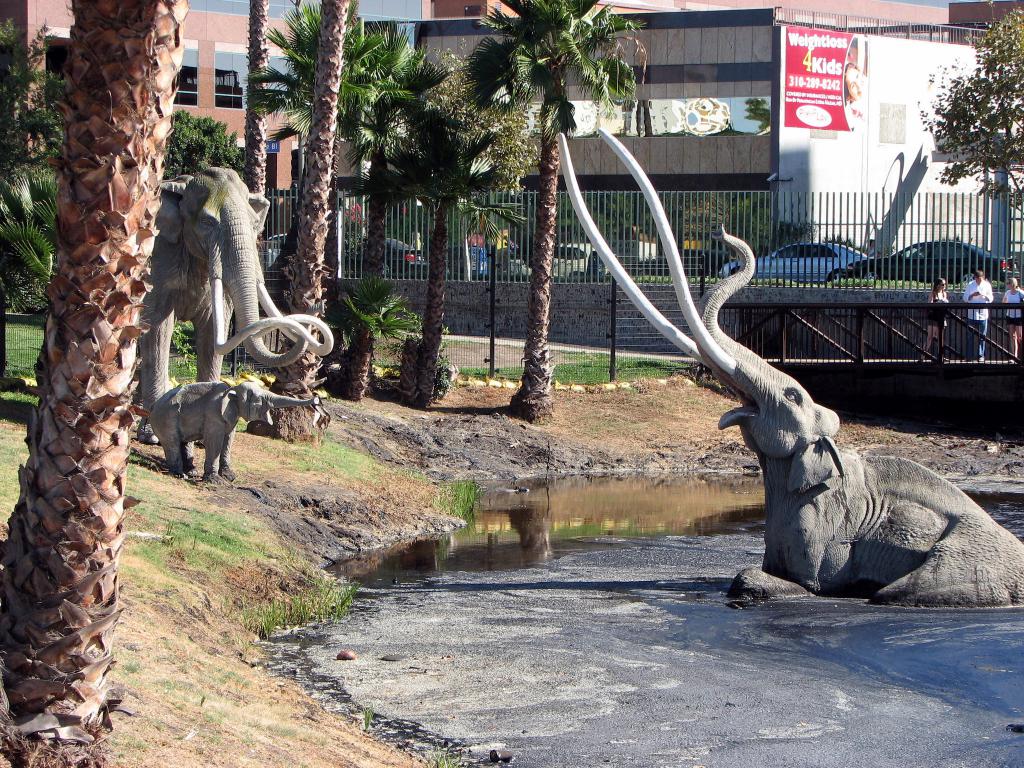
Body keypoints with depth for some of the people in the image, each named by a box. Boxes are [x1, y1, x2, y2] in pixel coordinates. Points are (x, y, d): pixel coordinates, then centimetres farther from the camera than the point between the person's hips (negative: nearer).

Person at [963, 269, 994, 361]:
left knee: (982, 337, 2)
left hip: (983, 314, 0)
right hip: (972, 314, 0)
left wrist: (985, 296, -18)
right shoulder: (970, 285, 2)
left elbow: (990, 299, 4)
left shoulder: (987, 285, 3)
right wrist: (972, 295, -16)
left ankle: (981, 355, 8)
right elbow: (965, 298, 2)